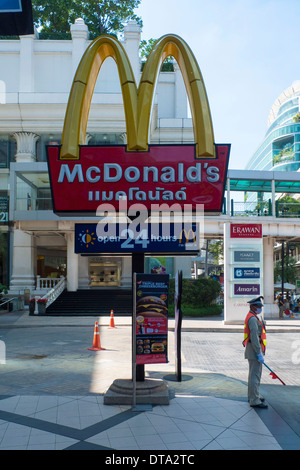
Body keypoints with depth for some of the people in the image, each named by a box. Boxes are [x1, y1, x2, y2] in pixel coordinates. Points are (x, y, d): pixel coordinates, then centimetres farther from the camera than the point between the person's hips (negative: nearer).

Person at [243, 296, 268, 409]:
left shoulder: (256, 317, 17)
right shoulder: (252, 319, -18)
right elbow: (254, 337, -23)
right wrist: (259, 354, -22)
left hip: (255, 349, 11)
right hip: (254, 349, -11)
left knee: (253, 374, 19)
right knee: (255, 375, -8)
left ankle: (252, 396, 31)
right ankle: (254, 401, -4)